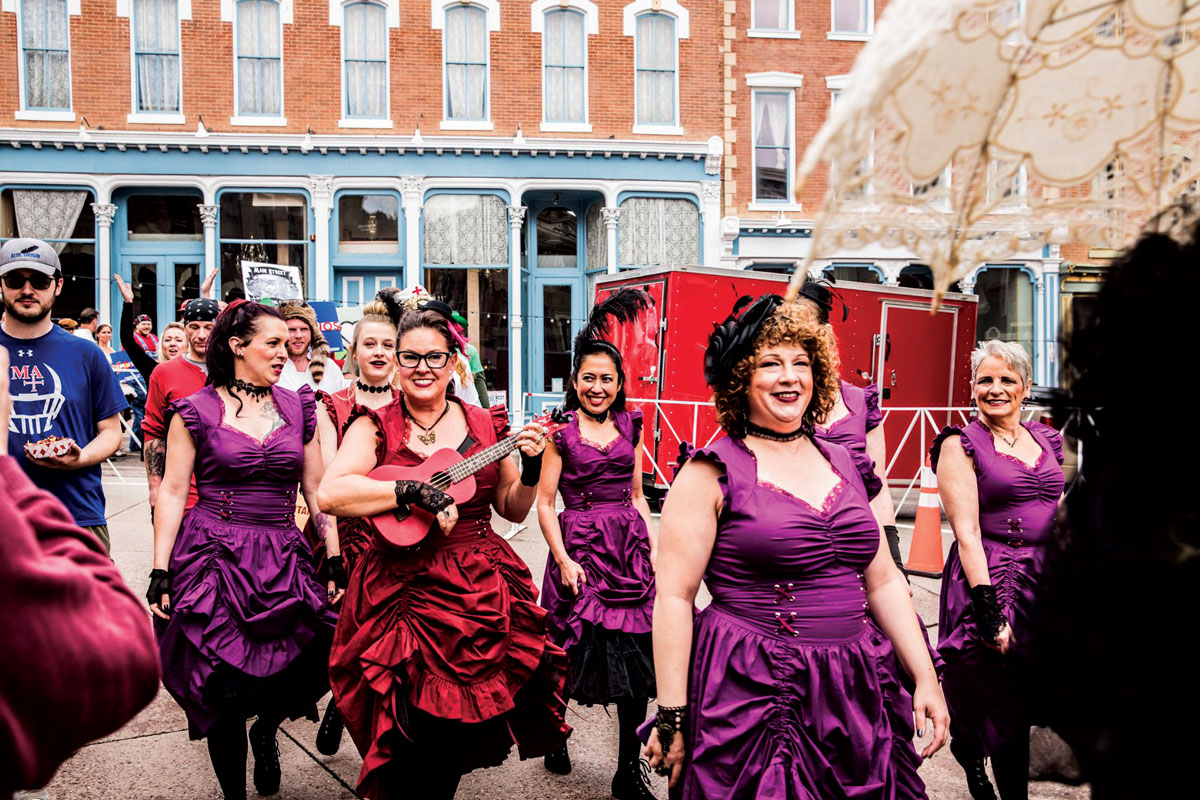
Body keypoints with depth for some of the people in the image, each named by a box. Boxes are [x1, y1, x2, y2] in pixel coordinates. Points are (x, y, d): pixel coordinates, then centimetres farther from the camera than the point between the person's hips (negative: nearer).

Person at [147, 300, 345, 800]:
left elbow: (316, 490, 11)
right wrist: (160, 573, -6)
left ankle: (266, 730, 27)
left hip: (284, 561, 3)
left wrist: (335, 562, 6)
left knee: (305, 669, -9)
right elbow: (173, 491, 0)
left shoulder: (299, 409, 9)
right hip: (214, 558, -3)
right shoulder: (197, 410, 0)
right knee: (227, 690, -3)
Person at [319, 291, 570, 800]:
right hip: (403, 596, -3)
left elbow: (513, 510, 14)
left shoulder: (485, 426, 7)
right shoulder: (375, 428, -1)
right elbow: (331, 493, -18)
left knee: (462, 733, 6)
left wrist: (530, 470, -5)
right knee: (417, 756, -4)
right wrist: (414, 491, -24)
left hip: (480, 595, 3)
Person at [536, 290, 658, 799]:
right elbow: (544, 503, -2)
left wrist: (654, 547, 7)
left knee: (636, 659, 0)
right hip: (580, 546, -3)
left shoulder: (629, 427, 11)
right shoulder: (561, 433, -1)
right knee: (576, 651, 3)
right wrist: (563, 560, -12)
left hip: (630, 547, 4)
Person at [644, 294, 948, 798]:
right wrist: (671, 717, -12)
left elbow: (883, 582, 14)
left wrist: (925, 679, 9)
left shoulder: (845, 466, 10)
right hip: (751, 698, -5)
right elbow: (674, 598, -10)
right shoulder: (713, 473, -7)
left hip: (853, 695, 5)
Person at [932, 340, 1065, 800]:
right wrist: (989, 608, -20)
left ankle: (970, 749, 37)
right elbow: (966, 532, -14)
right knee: (1006, 707, -1)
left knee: (1024, 700, 11)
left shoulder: (1045, 439, 12)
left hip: (1045, 581, 6)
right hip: (991, 578, -6)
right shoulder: (961, 445, -6)